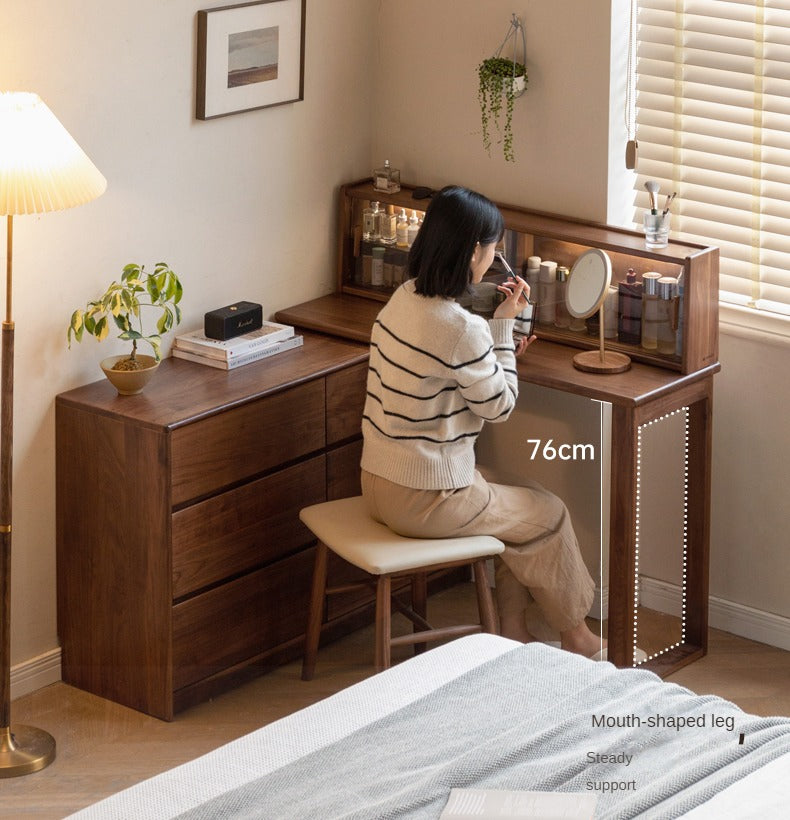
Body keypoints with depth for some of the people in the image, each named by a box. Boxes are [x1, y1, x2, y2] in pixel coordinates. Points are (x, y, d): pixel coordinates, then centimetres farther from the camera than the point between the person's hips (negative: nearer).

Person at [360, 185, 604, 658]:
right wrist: (505, 324, -5)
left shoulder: (402, 299, 0)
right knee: (550, 515, 16)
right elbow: (499, 406, -10)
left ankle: (513, 631, 31)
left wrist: (499, 351, 17)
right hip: (426, 500, -8)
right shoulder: (461, 329, -26)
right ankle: (575, 636, 35)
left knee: (520, 504, 27)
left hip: (379, 483, 8)